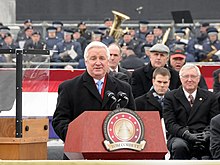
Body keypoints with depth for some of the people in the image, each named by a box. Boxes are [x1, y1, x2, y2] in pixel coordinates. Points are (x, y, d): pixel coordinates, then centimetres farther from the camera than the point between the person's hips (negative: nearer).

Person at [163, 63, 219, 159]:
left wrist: (207, 134, -13)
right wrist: (187, 135, -17)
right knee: (179, 146, -38)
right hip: (180, 138, -1)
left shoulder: (209, 97, 17)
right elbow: (169, 123, 0)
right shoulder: (170, 97, 11)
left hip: (204, 138, 1)